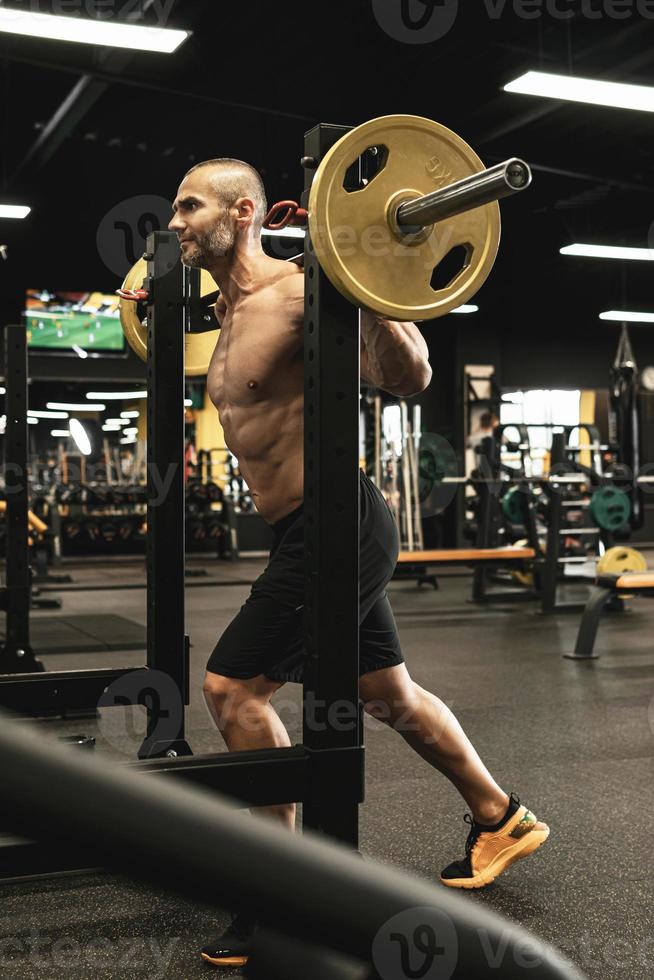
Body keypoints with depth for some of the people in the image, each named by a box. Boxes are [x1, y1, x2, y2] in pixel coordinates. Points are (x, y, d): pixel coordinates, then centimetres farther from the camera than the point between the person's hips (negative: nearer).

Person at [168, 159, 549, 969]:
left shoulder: (297, 293, -15)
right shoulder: (234, 311, 12)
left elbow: (409, 378, -21)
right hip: (306, 531, 10)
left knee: (232, 688, -10)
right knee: (387, 694, 19)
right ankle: (500, 819, 38)